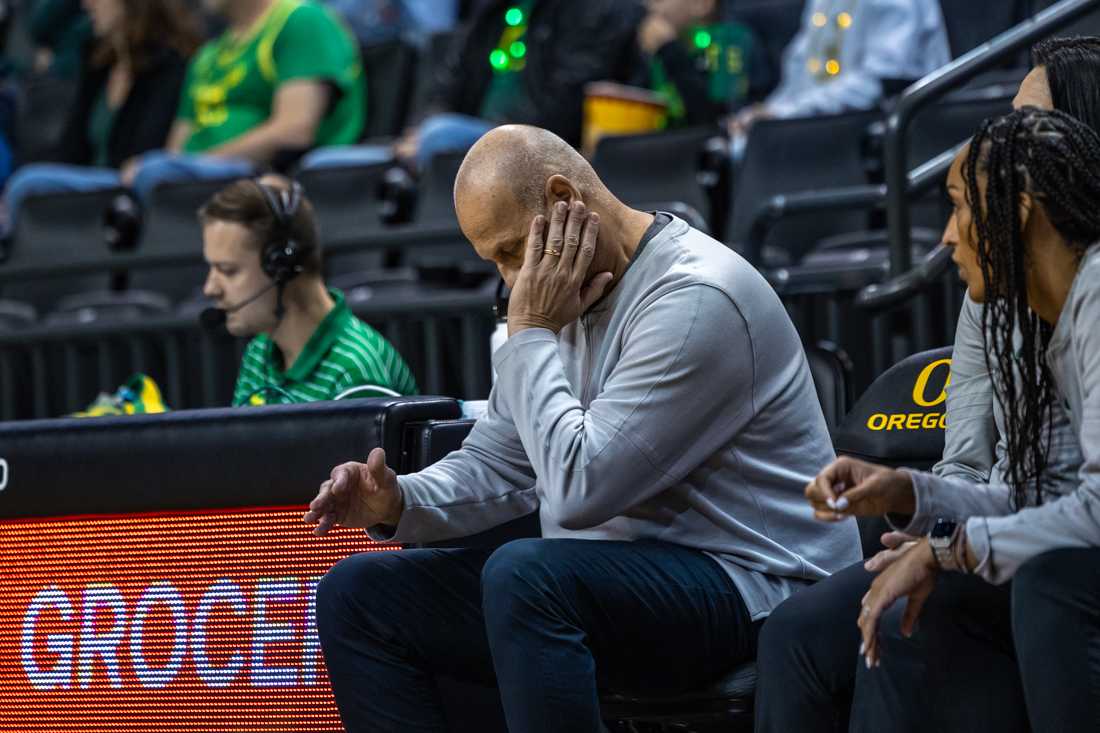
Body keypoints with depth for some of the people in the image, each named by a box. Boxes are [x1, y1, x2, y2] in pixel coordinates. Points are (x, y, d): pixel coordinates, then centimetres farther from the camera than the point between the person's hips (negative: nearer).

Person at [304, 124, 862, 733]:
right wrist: (398, 504, -5)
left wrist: (530, 335, -15)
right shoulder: (562, 300, 11)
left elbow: (579, 488, -25)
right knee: (356, 594, 2)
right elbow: (494, 465, 15)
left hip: (743, 586, -10)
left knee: (525, 574, -38)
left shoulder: (697, 299, -18)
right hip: (615, 574, 10)